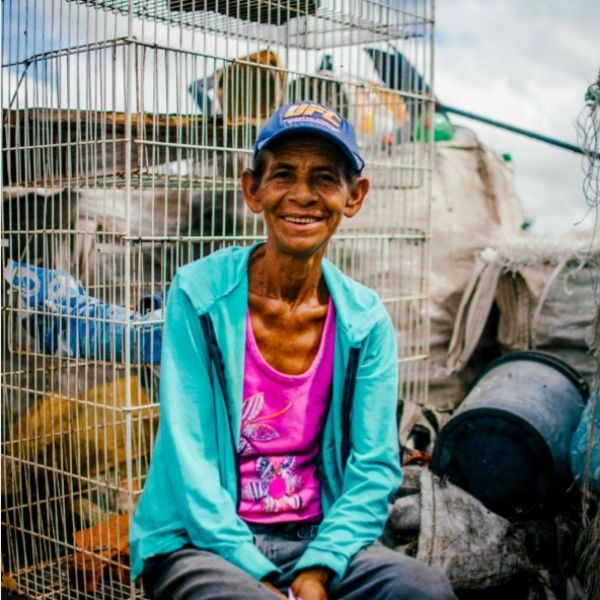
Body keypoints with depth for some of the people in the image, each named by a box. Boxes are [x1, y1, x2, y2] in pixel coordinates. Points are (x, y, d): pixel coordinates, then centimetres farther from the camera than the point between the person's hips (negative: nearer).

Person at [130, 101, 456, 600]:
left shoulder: (366, 320, 0)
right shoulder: (199, 295, -8)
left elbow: (375, 467, -2)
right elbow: (189, 458, -11)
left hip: (319, 539, 3)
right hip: (205, 543, -2)